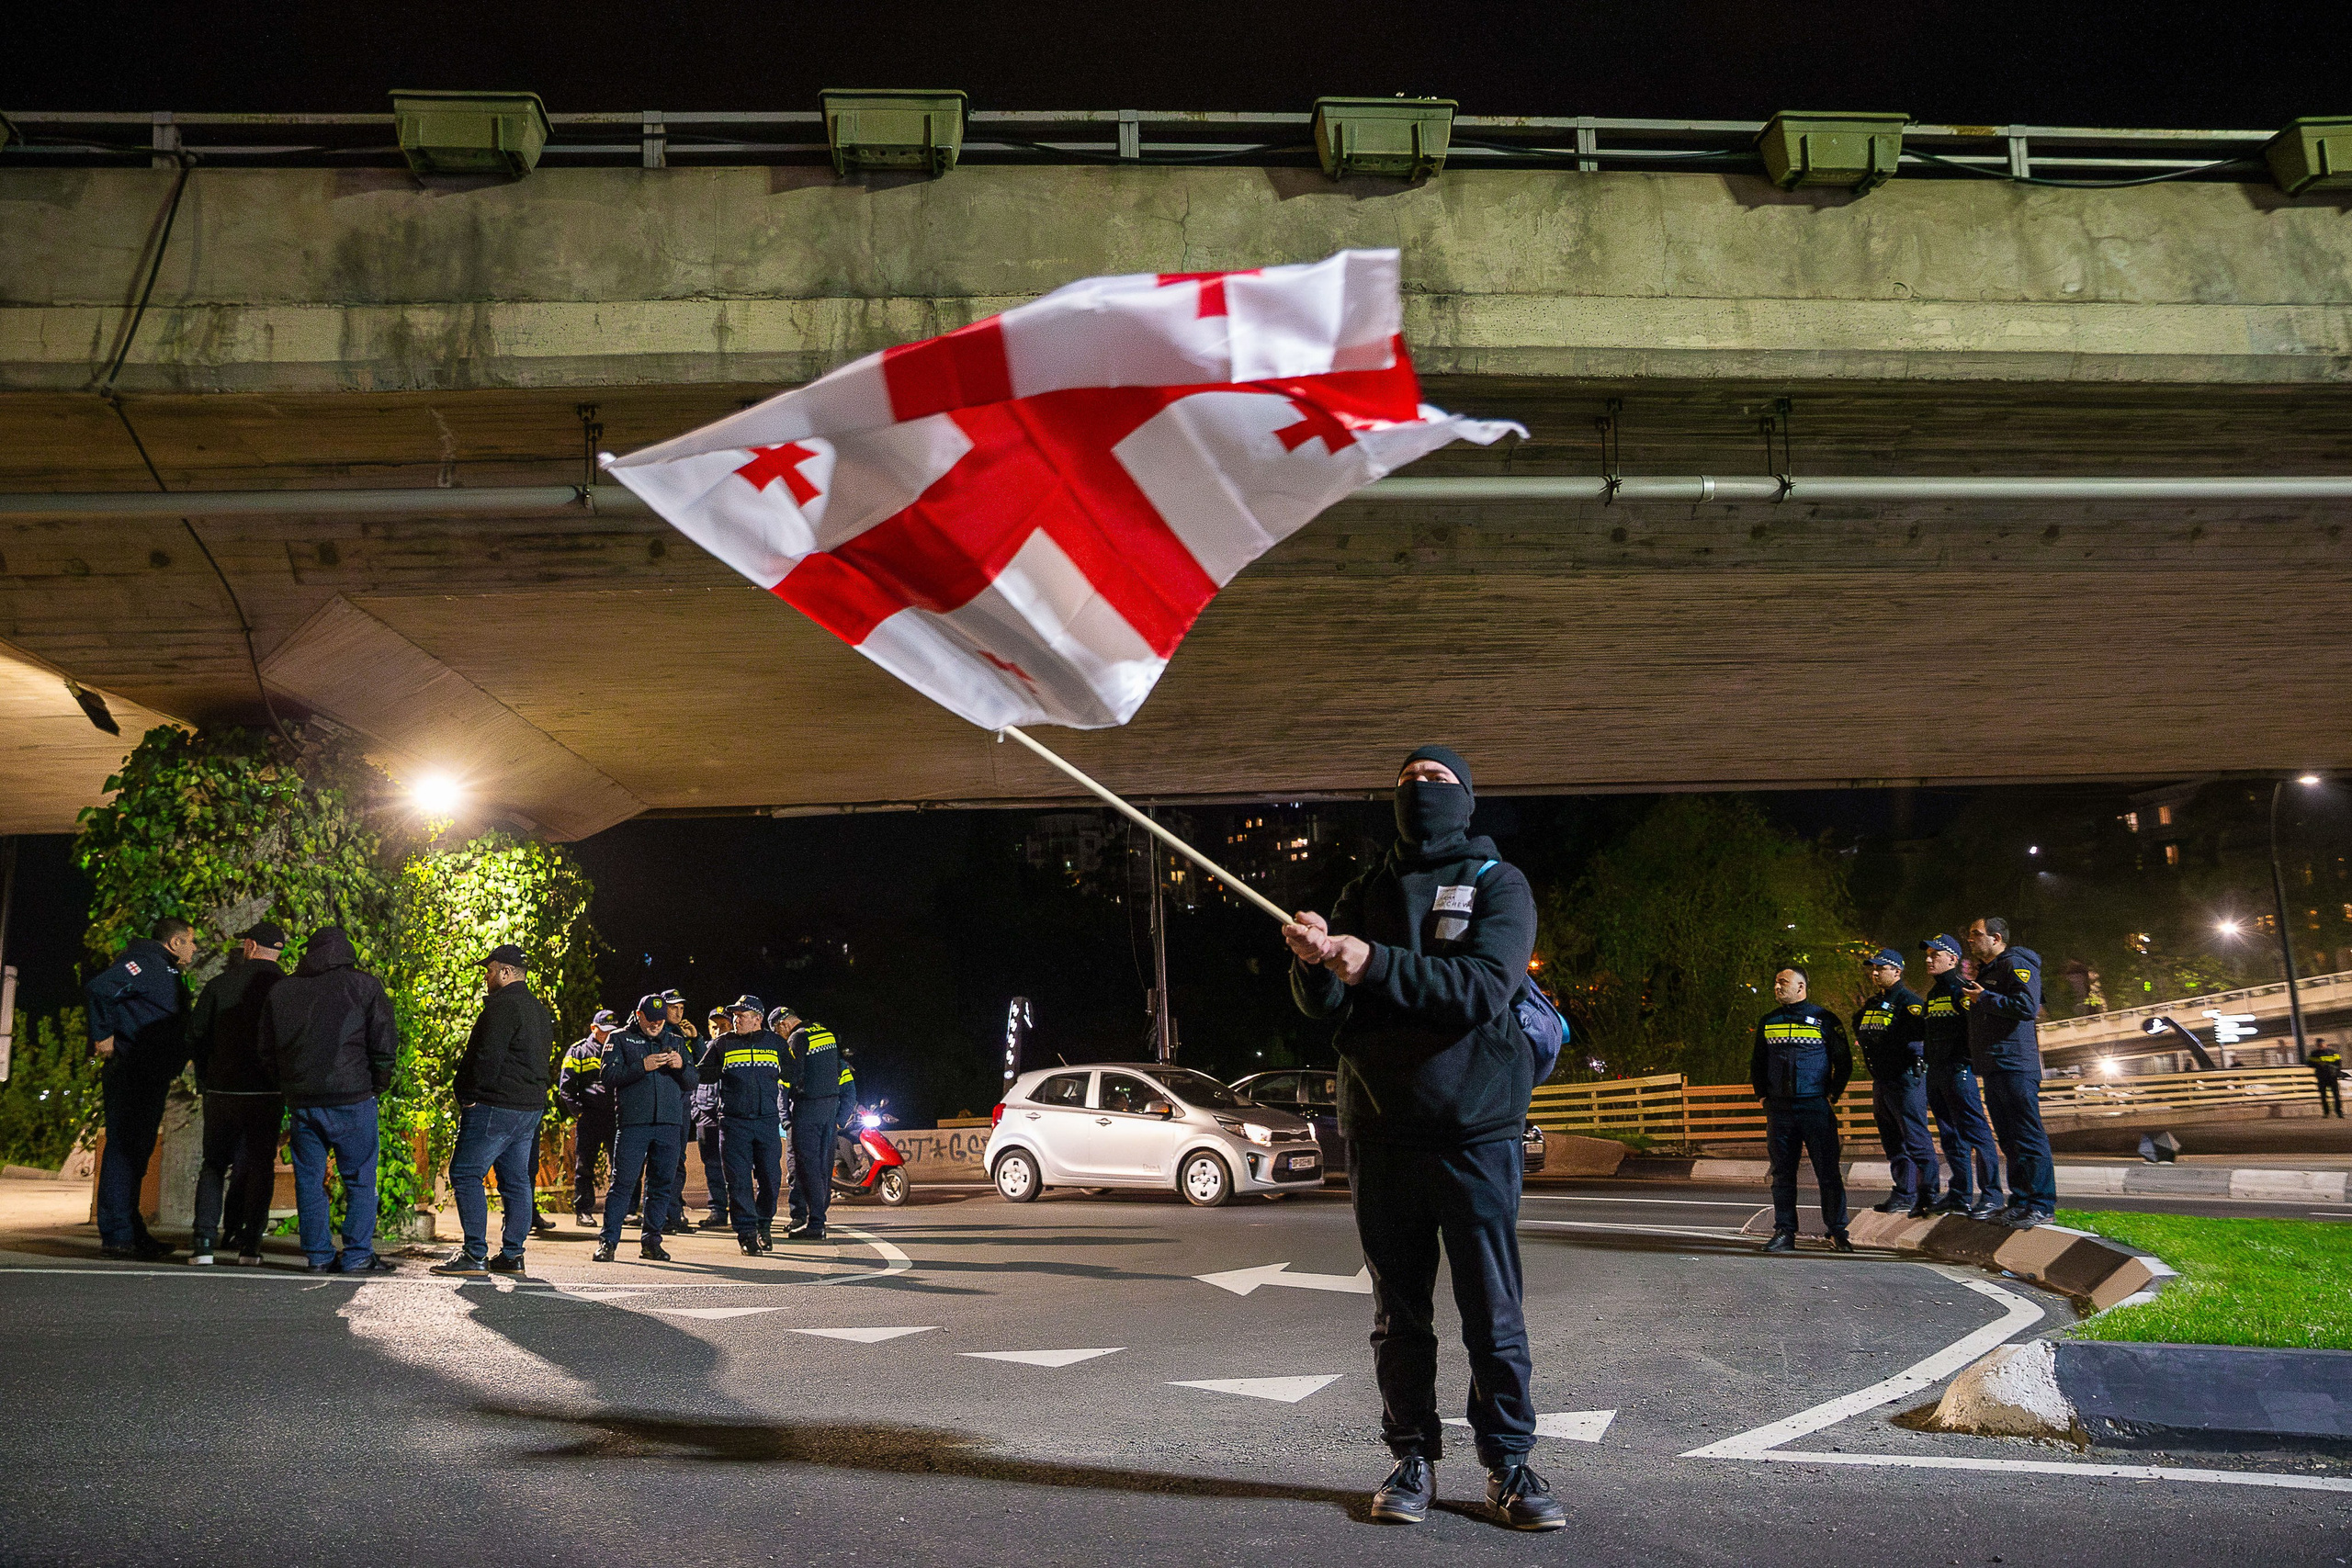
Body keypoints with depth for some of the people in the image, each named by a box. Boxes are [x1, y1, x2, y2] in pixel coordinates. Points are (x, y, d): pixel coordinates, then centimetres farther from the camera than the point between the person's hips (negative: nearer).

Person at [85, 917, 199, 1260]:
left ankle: (132, 1232, 19)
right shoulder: (144, 962, -10)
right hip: (130, 1075, -11)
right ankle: (117, 1234, -8)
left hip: (150, 1078, 11)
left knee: (136, 1154, 13)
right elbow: (98, 988, -24)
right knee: (124, 1151, -9)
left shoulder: (165, 971, 23)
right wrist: (103, 1037, -18)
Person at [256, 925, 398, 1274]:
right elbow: (384, 1045, -6)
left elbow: (266, 1050, 13)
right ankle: (357, 1255, 2)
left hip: (301, 1099, 4)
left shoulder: (280, 990, 11)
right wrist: (378, 1085, 8)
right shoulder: (364, 986, -2)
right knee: (360, 1180, 3)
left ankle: (319, 1255, 12)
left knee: (309, 1179, 11)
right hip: (351, 1099, -4)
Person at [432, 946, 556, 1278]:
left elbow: (487, 1057, -20)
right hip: (531, 1107, 10)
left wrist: (469, 1096, -11)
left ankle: (475, 1256, -9)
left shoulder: (504, 1005, -13)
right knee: (516, 1180, 11)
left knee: (465, 1174, -6)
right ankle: (512, 1255, 12)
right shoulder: (540, 1010, 19)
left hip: (496, 1107, -10)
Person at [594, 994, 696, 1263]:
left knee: (662, 1184, 3)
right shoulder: (620, 1039, 10)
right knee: (623, 1182, -6)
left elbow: (692, 1082, 14)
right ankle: (608, 1241, 0)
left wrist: (682, 1066, -7)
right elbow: (609, 1074, -4)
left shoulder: (677, 1041, 19)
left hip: (669, 1123, 3)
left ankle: (651, 1241, 12)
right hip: (633, 1123, -3)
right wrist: (642, 1067, -15)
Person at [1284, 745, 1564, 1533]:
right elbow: (1323, 1003, 3)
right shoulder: (1365, 892, 14)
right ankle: (1412, 1460, 17)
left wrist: (1377, 963, -26)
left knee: (1493, 1311, 0)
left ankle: (1509, 1465, 10)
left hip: (1474, 1129, -3)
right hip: (1379, 1130, 3)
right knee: (1399, 1311, 8)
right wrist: (1313, 960, -20)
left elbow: (1484, 988, -15)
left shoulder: (1498, 884, 3)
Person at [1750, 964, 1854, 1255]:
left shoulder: (1824, 1020, 2)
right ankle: (1784, 1232, 9)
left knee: (1828, 1172, -3)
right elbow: (1757, 1063, 22)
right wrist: (1763, 1096, 11)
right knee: (1782, 1173, 4)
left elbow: (1844, 1062, 6)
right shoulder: (1768, 1022, 13)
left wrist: (1832, 1096, -1)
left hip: (1816, 1108, -3)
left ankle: (1837, 1232, 5)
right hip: (1779, 1109, 4)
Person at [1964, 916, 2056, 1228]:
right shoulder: (1986, 971, 23)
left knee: (2028, 1137, -9)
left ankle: (2042, 1205, -7)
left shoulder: (2017, 965, -8)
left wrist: (1984, 999, -15)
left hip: (2015, 1068, -10)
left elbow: (2027, 1006, -22)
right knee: (2009, 1140, 12)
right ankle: (2021, 1201, 16)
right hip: (1993, 1070, 10)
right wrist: (1973, 1000, 15)